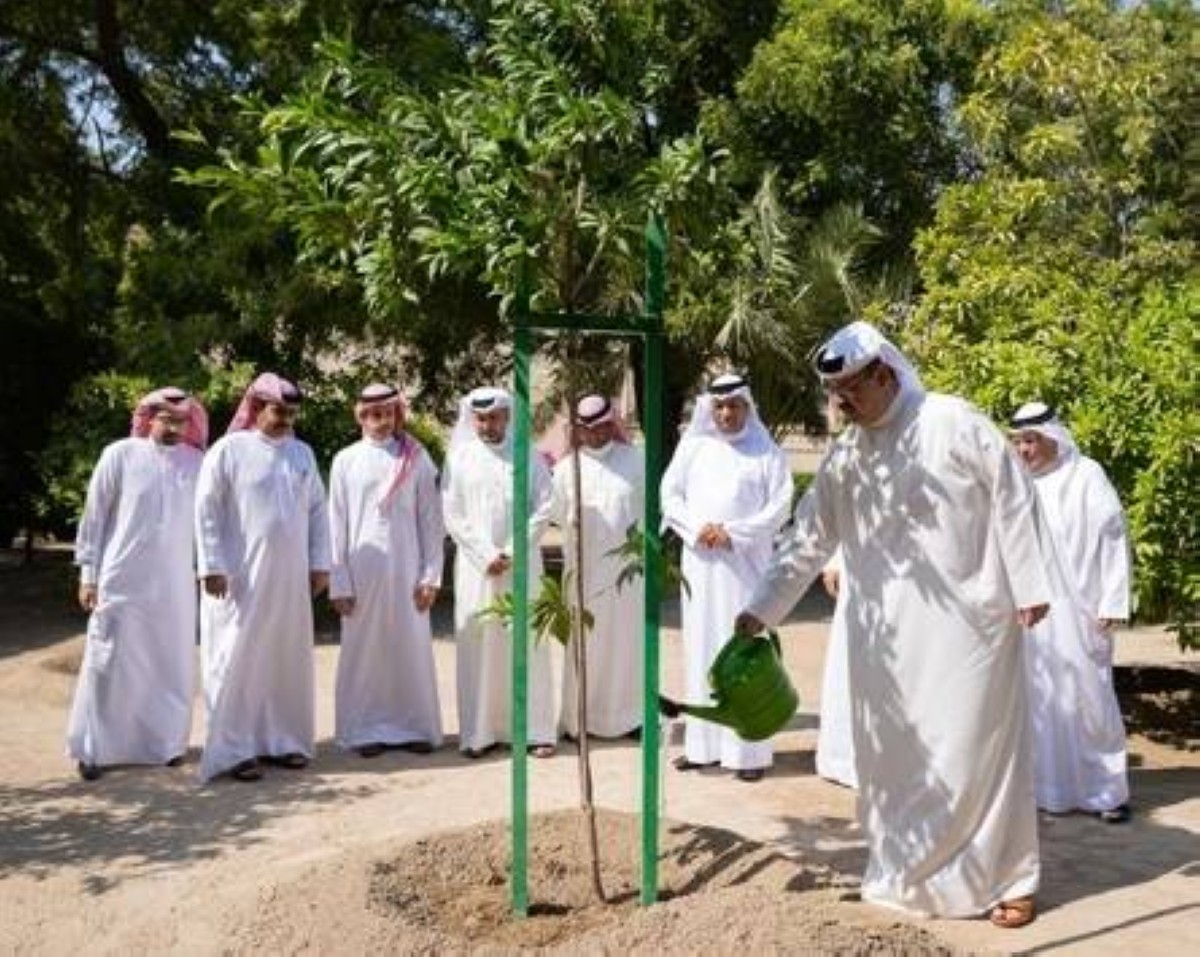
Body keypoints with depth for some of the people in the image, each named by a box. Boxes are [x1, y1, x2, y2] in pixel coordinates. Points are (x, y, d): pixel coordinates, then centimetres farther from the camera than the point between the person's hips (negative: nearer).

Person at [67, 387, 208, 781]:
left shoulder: (196, 462, 2)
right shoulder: (120, 454, -4)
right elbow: (94, 516, 0)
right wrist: (88, 573, -1)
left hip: (175, 585, 3)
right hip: (122, 581, -2)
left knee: (172, 665, 8)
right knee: (109, 663, 1)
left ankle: (165, 741, 21)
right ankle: (92, 748, 10)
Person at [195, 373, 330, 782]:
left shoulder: (302, 453, 10)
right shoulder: (229, 450, -5)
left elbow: (317, 509, 13)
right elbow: (206, 511, -7)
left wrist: (320, 563, 7)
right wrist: (212, 567, -12)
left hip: (290, 578, 5)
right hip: (242, 578, -5)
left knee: (287, 659, 9)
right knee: (239, 660, -1)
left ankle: (282, 740, 20)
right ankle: (235, 749, 5)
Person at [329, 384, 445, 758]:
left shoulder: (416, 458, 2)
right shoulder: (346, 460, 3)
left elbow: (431, 520, 2)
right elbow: (337, 525, 3)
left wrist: (431, 575, -3)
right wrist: (339, 583, -2)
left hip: (406, 569, 0)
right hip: (362, 569, 0)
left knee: (411, 647, 4)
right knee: (364, 650, 4)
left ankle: (413, 725, 15)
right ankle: (365, 729, 13)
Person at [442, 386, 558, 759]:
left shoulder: (528, 456, 4)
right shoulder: (459, 458, 5)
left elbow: (543, 508, 0)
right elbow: (453, 516, 1)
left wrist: (512, 553, -9)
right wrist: (486, 556, -8)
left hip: (522, 565, 0)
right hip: (476, 566, 0)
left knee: (527, 645, 0)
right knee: (477, 647, -1)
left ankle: (535, 729, 5)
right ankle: (479, 732, 3)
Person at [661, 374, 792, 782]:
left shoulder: (766, 451, 2)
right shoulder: (693, 447, 10)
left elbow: (779, 506, -4)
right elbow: (670, 494, 7)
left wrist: (733, 533, -14)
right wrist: (696, 529, -9)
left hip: (745, 564, -3)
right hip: (700, 562, 3)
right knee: (701, 648, 5)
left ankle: (750, 749, -1)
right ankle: (702, 742, 12)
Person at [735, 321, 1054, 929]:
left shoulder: (954, 424, -7)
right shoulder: (843, 458, 7)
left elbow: (1012, 499, -6)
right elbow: (807, 539, 11)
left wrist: (1029, 586, -8)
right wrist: (762, 608, 7)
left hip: (967, 622, -5)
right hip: (887, 634, 5)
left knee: (977, 748, 1)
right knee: (893, 754, 8)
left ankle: (1007, 878, 14)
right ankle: (908, 872, 22)